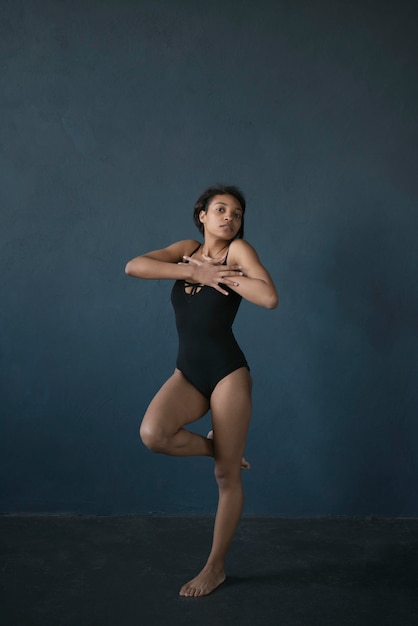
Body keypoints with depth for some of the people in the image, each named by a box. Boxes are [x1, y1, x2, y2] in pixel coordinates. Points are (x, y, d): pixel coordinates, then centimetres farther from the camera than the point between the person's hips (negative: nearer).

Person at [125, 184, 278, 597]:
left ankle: (215, 567, 21)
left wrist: (218, 270, -12)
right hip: (187, 373, 4)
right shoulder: (188, 250, 10)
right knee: (152, 433, -26)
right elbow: (134, 266, -6)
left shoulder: (238, 250, -2)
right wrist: (194, 271, -13)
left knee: (228, 475, 2)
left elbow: (269, 298, -19)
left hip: (227, 372, -3)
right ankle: (216, 447, 7)